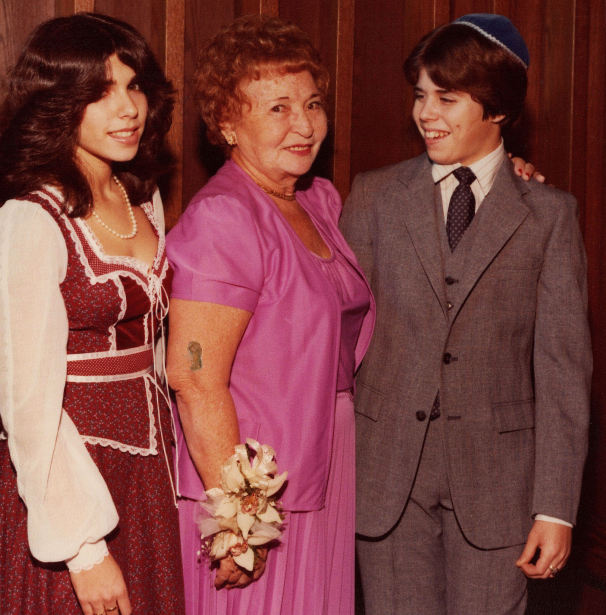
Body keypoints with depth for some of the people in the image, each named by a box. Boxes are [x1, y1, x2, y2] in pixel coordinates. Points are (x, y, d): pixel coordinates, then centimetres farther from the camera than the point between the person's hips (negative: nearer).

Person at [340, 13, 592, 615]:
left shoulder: (548, 213, -1)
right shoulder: (374, 196, 3)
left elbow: (563, 364, -3)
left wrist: (556, 505, -7)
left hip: (496, 473, -1)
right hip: (386, 469, 1)